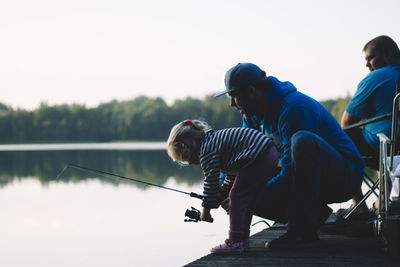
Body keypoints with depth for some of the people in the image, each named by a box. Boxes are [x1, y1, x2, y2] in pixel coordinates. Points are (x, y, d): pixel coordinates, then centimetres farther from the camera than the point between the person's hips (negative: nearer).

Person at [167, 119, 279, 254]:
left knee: (237, 197, -2)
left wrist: (206, 208, 2)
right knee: (246, 199, 17)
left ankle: (235, 242, 1)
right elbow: (232, 175, 30)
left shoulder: (207, 151, -9)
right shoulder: (215, 139, 23)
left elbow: (211, 180, -9)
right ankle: (243, 240, 24)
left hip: (259, 157, -11)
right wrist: (220, 195, 31)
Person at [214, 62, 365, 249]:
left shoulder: (294, 108, -25)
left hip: (345, 176, -8)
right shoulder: (253, 115, 4)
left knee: (301, 140, -38)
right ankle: (314, 214, 3)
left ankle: (303, 230, -33)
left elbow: (290, 173, -26)